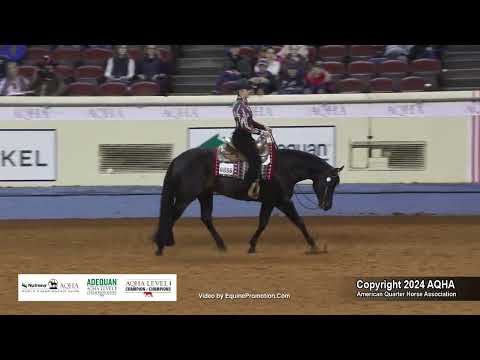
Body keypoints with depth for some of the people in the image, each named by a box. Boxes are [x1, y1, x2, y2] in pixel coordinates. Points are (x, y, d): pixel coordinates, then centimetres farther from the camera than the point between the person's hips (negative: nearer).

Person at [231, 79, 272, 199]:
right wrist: (260, 131, -16)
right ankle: (250, 188, -14)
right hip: (240, 137, -10)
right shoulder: (239, 105, -16)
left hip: (246, 137, 10)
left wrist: (264, 127, 11)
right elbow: (244, 126, -21)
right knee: (255, 160, -18)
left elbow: (250, 122, 22)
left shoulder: (245, 103, 14)